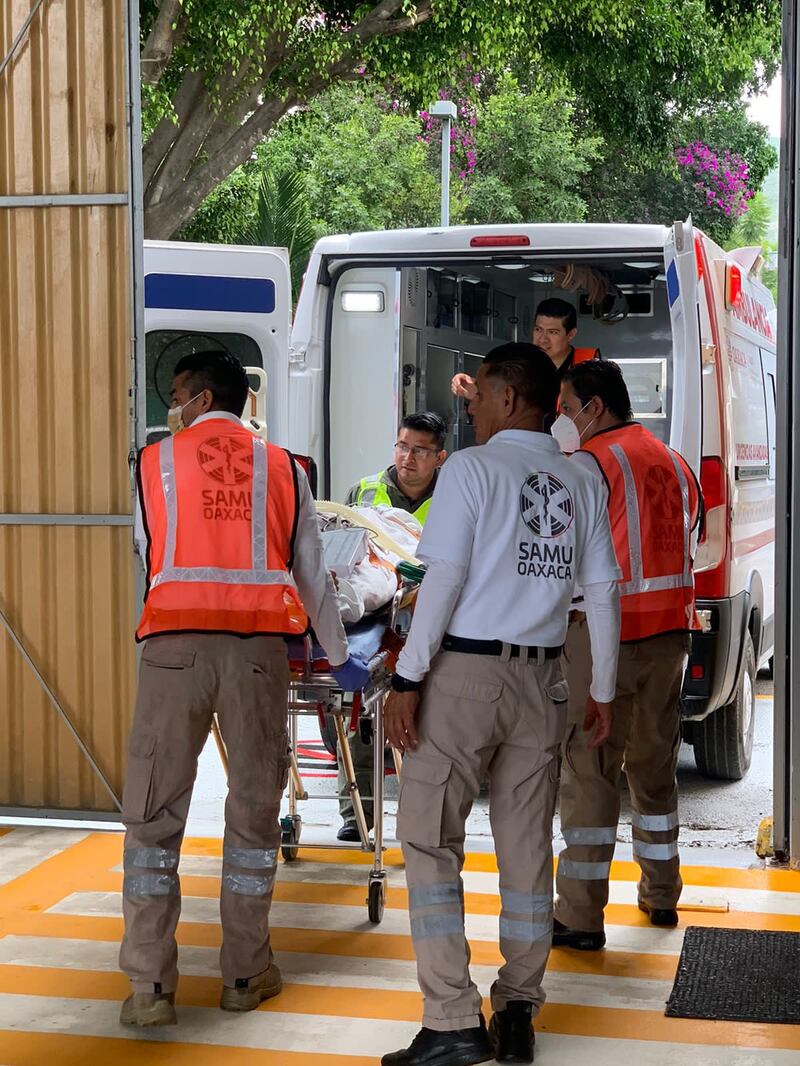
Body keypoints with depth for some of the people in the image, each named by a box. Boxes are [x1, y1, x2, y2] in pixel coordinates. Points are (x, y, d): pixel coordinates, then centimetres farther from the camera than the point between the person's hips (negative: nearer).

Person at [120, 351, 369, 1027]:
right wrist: (341, 659, 30)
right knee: (254, 808, 12)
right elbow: (311, 573, 18)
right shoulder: (282, 468, 12)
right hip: (257, 647, 1)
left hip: (175, 644, -1)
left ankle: (151, 987, 3)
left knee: (154, 812, 4)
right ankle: (246, 975, 19)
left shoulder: (156, 462, 9)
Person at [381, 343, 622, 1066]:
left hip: (463, 668, -5)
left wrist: (408, 679, -11)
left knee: (430, 841, 0)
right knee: (527, 846, 10)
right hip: (540, 679, 5)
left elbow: (445, 578, -13)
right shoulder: (581, 484, 8)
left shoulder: (472, 467, -6)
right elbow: (602, 593, 9)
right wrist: (604, 692, 16)